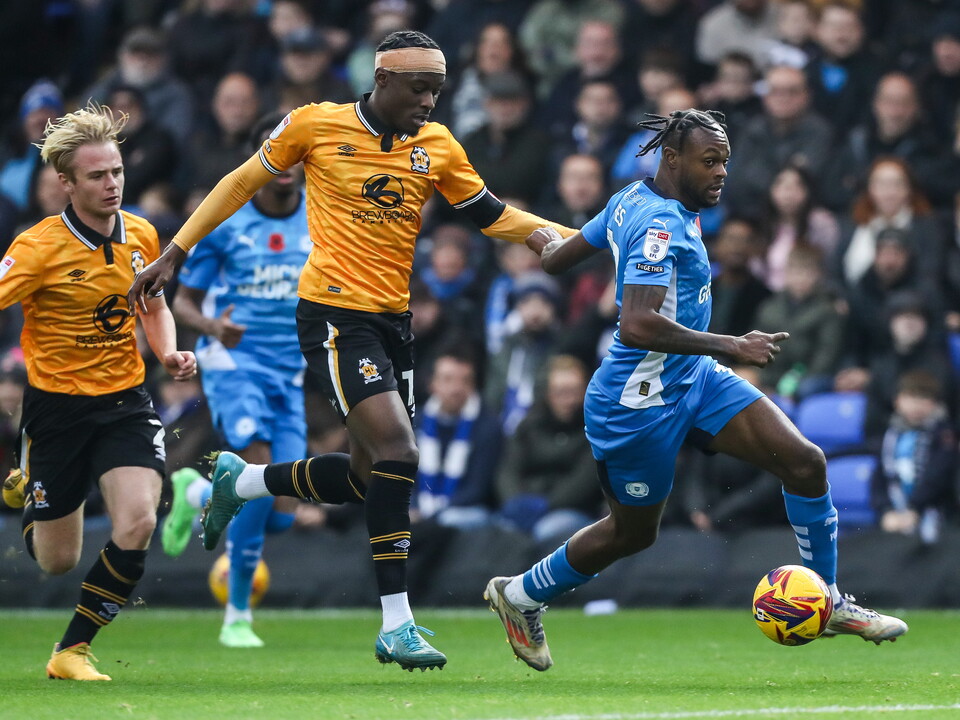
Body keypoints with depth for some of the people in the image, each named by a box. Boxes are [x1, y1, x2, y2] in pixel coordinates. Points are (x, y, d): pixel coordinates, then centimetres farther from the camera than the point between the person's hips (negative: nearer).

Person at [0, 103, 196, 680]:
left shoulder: (142, 236, 0)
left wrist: (170, 353, -2)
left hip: (126, 400, 3)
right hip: (58, 405, -3)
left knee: (138, 524, -22)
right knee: (57, 561, 7)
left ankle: (73, 650, -2)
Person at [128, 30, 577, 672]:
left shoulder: (438, 146, 6)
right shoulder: (317, 125, -5)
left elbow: (490, 215, 15)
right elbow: (243, 183, 7)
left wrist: (565, 236, 0)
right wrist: (175, 253, 8)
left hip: (394, 319, 6)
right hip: (334, 313, -6)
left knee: (369, 476, 8)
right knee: (397, 452, -19)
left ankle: (240, 481, 34)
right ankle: (396, 624, -15)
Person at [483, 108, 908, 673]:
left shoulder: (632, 202, 5)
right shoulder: (661, 225, -24)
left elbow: (557, 259, 16)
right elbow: (637, 326, -35)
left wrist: (546, 240, 39)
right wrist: (732, 347, -31)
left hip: (692, 379, 9)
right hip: (641, 402, -9)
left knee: (805, 462, -4)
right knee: (633, 533, 10)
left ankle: (829, 602, 8)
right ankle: (520, 595, 34)